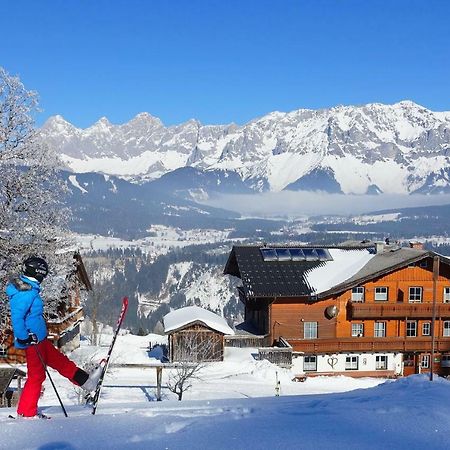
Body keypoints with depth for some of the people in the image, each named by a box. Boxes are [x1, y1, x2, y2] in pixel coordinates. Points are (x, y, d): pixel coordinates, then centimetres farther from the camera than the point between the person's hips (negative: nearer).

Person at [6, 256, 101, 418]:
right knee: (36, 376, -1)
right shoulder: (25, 293, -21)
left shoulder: (30, 289, 10)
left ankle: (85, 380, 28)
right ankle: (26, 412, 8)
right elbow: (17, 317, -26)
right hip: (32, 341, -10)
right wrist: (23, 338, -23)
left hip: (39, 338, 10)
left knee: (60, 361, 18)